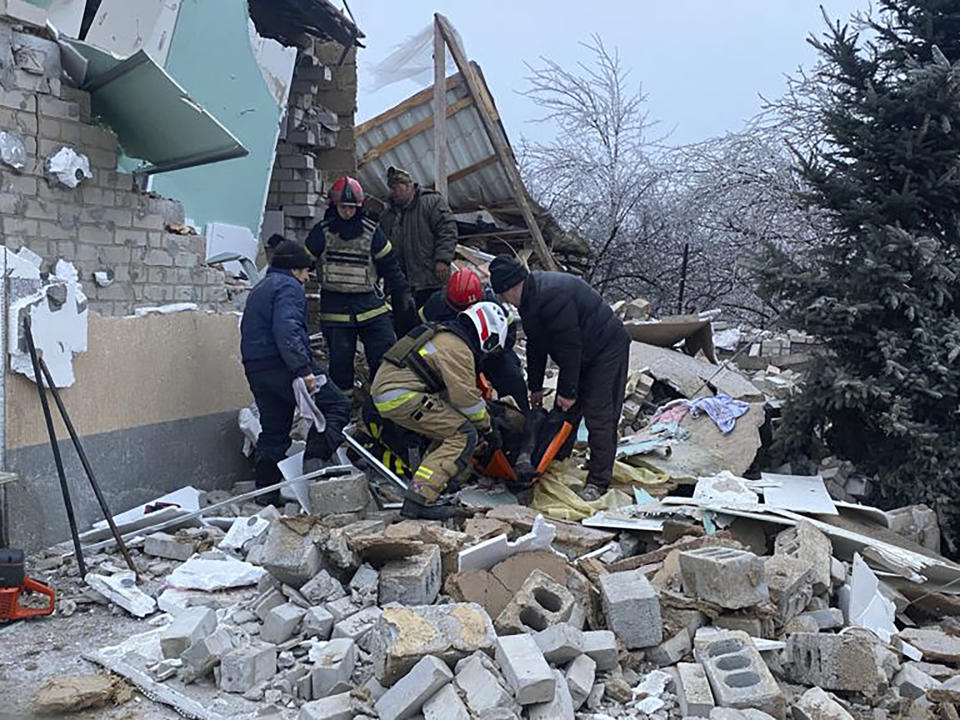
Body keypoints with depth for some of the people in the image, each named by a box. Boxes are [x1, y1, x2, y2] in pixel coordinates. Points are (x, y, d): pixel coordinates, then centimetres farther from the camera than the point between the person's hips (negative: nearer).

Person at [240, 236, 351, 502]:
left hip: (256, 370, 10)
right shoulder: (288, 287, -6)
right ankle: (315, 459, -15)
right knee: (337, 405, -2)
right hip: (282, 366, -9)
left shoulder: (259, 289, 26)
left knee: (272, 431, 14)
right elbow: (287, 331, -22)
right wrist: (304, 369, -27)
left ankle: (267, 490, 15)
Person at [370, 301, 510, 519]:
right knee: (464, 435, -10)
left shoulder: (444, 335, 22)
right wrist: (488, 428, 1)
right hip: (401, 397, -10)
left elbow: (452, 389, 27)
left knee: (450, 429, 20)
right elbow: (466, 397, -12)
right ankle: (419, 499, -19)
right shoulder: (458, 348, -10)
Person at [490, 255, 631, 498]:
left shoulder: (552, 296, -31)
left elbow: (569, 346, -28)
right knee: (564, 413, 12)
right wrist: (535, 387, 13)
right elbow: (536, 345, 10)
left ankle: (598, 481, -1)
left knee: (599, 418, -9)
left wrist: (568, 391, -21)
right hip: (581, 354, 10)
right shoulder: (531, 296, 2)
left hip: (607, 351, -10)